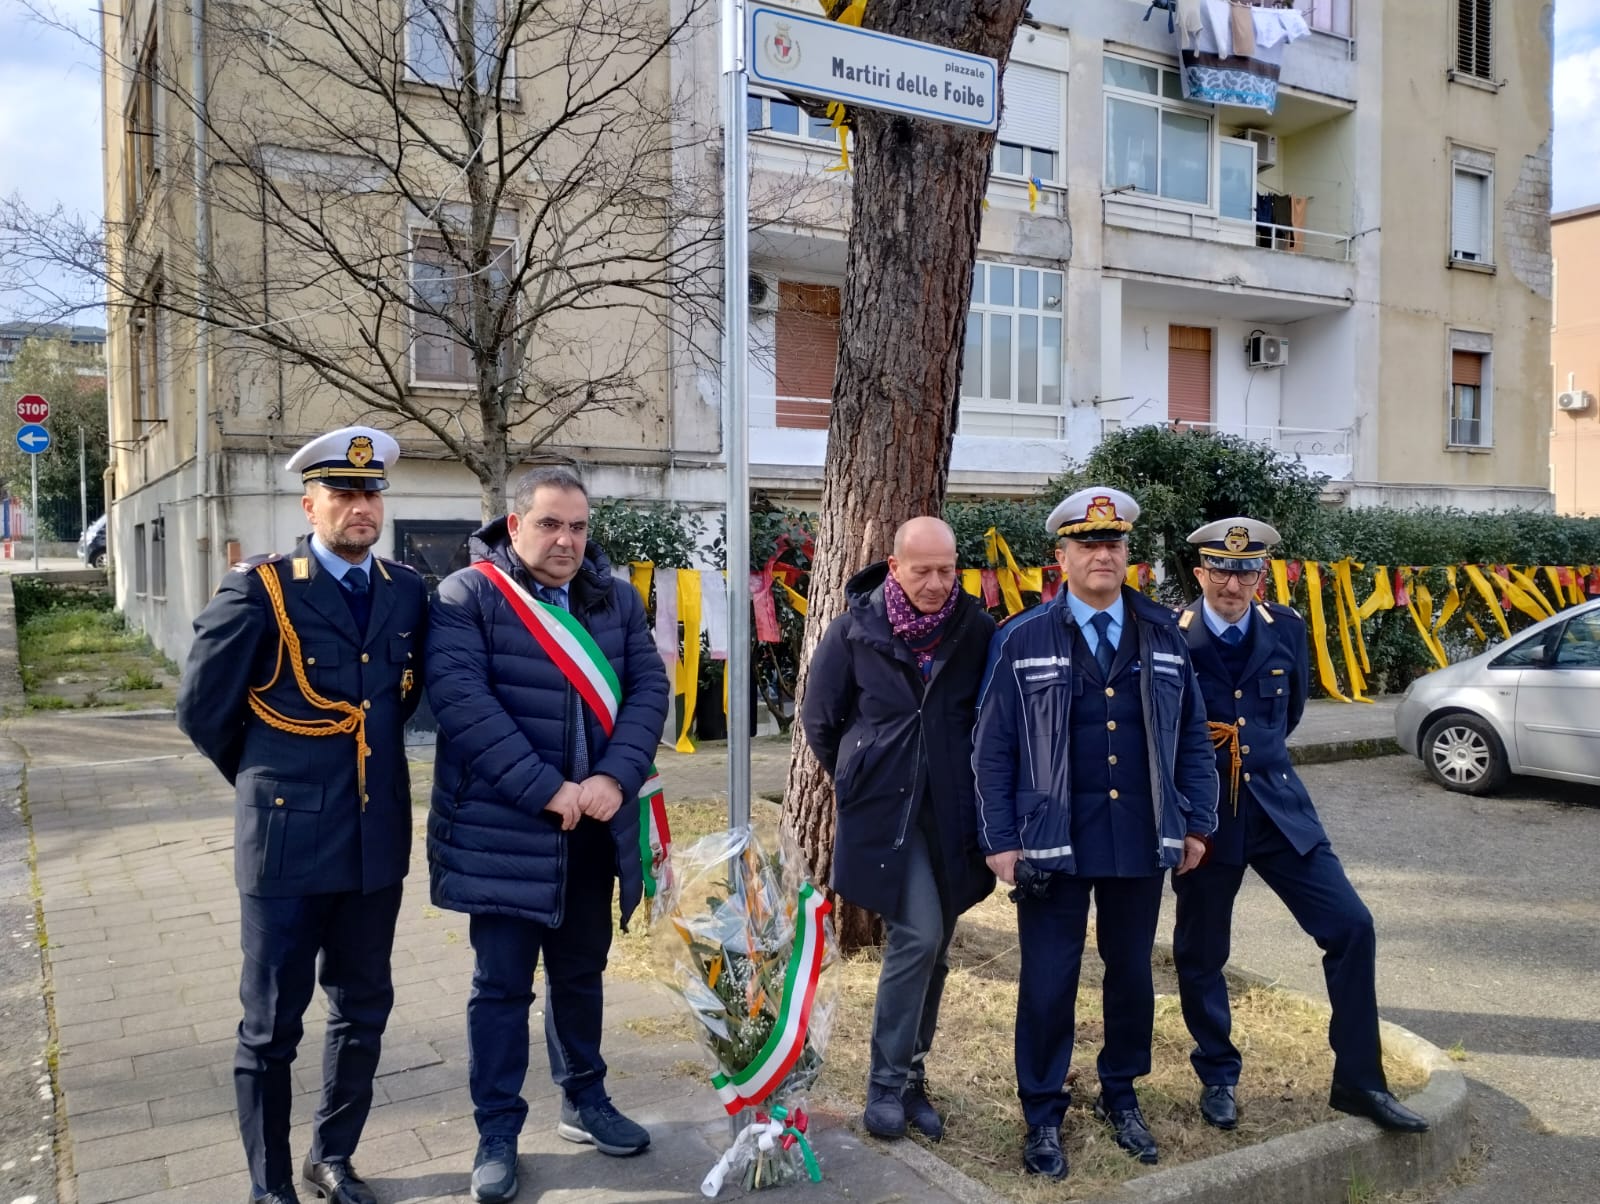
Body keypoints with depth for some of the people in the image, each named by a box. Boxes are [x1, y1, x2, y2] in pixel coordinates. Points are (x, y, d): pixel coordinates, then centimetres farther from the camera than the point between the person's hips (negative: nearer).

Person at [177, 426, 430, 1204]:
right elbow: (203, 708, -2)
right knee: (272, 1025, 8)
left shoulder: (407, 593, 4)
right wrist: (264, 779, 8)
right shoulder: (260, 590, -9)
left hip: (377, 840, 5)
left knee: (363, 1010, 15)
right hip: (287, 839, -4)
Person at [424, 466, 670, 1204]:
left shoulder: (616, 599, 7)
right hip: (504, 829, -4)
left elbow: (649, 687, 1)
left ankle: (584, 1102, 36)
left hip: (594, 828, 5)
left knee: (581, 972, 19)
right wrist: (546, 790, -22)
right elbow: (461, 698, -19)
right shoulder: (468, 596, -8)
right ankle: (497, 1134, 22)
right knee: (502, 984, 6)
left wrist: (615, 778, -15)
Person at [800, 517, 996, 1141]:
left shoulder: (977, 629, -4)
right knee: (919, 934, -12)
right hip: (884, 809, -3)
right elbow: (819, 718, 5)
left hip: (952, 811, 3)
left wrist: (970, 780, 8)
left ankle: (910, 1075, 26)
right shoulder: (856, 628, -7)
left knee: (932, 947, 10)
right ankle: (888, 1081, 4)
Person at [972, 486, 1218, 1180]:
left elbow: (1192, 736, 10)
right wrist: (1000, 840, -7)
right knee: (1048, 980, 4)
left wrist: (1196, 824, 6)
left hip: (1141, 841, 3)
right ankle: (1043, 1116, 23)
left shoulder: (1163, 636, 5)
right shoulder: (1023, 641, -4)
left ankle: (1120, 1097, 36)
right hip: (1053, 843, -3)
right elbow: (993, 749, -3)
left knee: (1132, 971, 15)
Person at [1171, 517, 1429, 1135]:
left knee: (1351, 926, -3)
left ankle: (1359, 1080, 12)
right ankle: (1218, 1078, 30)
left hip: (1277, 805, 3)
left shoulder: (1287, 628, 1)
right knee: (1201, 953, 9)